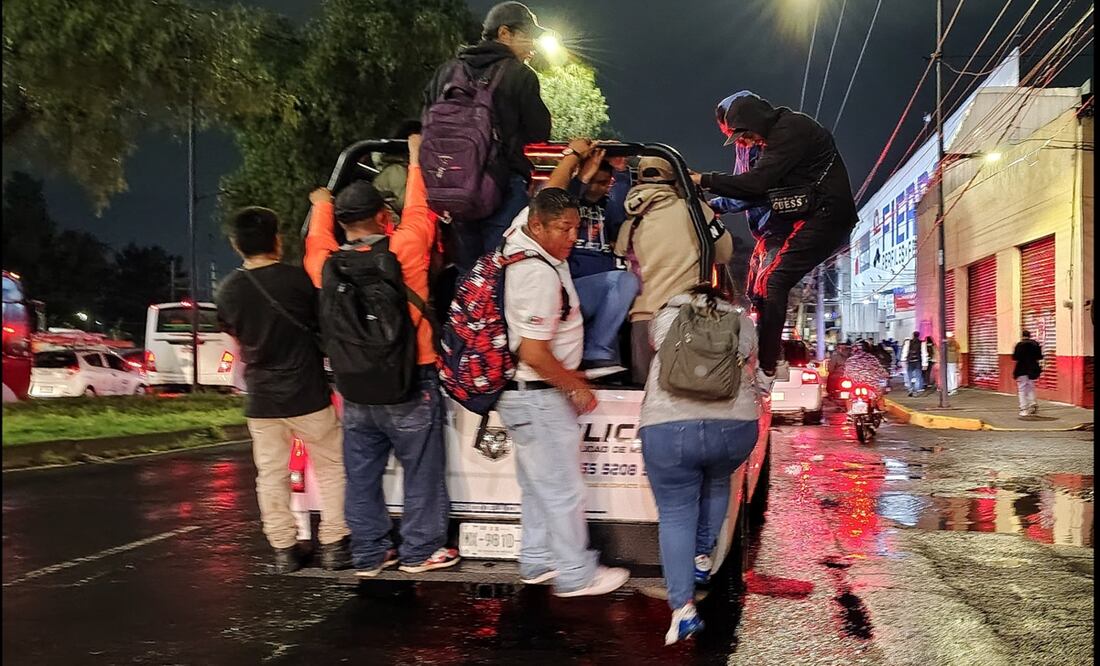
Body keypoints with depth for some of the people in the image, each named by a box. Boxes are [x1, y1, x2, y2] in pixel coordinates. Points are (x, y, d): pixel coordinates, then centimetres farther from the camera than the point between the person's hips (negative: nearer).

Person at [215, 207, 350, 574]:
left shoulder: (227, 290, -2)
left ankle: (284, 549, 16)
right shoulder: (298, 279, -13)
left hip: (260, 399, 3)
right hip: (307, 395, -3)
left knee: (271, 475, 12)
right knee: (331, 467, 10)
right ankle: (333, 544, 10)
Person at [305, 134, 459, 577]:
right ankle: (420, 551, 20)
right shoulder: (404, 250, -12)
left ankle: (368, 555, 24)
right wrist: (415, 159, 20)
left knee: (362, 476, 14)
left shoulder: (326, 264, -3)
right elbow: (418, 211, 6)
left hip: (354, 391, 4)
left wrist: (322, 205, 39)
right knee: (421, 472, 10)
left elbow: (316, 242, 21)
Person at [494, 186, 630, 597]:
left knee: (538, 485, 20)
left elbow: (549, 197, 23)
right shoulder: (540, 275, -26)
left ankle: (537, 562, 33)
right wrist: (577, 387, -14)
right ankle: (576, 576, 13)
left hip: (525, 393, 10)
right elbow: (534, 352, -27)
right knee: (563, 490, 1)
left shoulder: (520, 236, 3)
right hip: (537, 397, -10)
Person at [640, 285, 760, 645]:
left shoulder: (667, 317, 20)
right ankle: (703, 559, 37)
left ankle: (683, 608, 1)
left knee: (675, 514, 9)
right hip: (735, 425, 2)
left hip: (668, 427, -1)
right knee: (717, 484, 31)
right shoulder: (743, 322, 22)